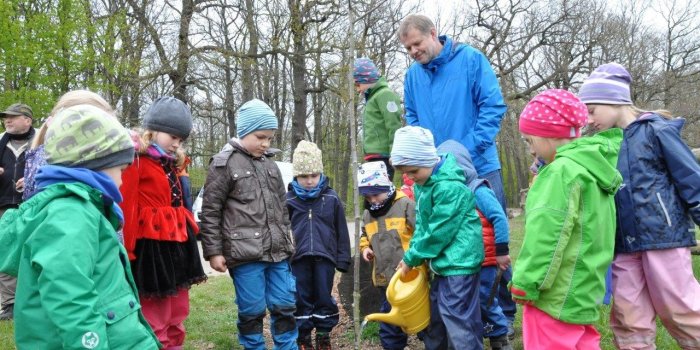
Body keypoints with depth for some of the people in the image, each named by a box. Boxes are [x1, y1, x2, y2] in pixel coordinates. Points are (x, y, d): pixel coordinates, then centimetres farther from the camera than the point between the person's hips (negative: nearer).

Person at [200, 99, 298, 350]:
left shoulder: (270, 165, 15)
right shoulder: (224, 164, -4)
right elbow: (210, 211, -5)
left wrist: (286, 240, 21)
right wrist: (214, 251, -8)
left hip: (277, 252, 6)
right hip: (245, 254, -5)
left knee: (285, 306, 10)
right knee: (252, 309, 2)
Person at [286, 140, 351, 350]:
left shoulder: (331, 199, 1)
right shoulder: (289, 200, 1)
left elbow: (341, 231, 5)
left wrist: (343, 259, 4)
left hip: (324, 256, 0)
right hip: (298, 258, 0)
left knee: (324, 297, 8)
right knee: (301, 299, 7)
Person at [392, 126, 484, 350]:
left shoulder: (450, 187, -22)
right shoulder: (421, 184, 7)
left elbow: (438, 232, -20)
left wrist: (412, 258, -11)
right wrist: (413, 253, -2)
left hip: (459, 262, -9)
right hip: (443, 262, 10)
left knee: (458, 319, -7)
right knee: (435, 315, 19)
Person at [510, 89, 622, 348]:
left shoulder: (562, 171, -18)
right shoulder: (594, 167, 12)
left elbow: (547, 237, -22)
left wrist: (525, 284, -14)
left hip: (558, 297, -9)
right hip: (582, 293, 9)